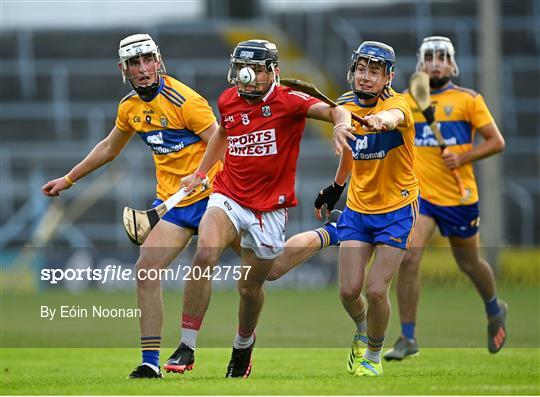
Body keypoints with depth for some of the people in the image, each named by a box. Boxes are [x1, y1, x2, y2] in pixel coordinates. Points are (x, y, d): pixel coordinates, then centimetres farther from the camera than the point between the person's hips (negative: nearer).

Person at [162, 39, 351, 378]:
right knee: (205, 256, -26)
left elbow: (333, 111, -26)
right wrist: (200, 172, 26)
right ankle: (186, 348, -22)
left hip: (270, 209, -2)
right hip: (229, 197, 2)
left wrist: (341, 122, -48)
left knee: (250, 288, 9)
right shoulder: (228, 102, 3)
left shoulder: (288, 101, -12)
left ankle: (244, 345, 42)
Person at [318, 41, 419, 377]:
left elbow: (393, 116, -45)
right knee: (349, 290, -5)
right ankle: (363, 331, 31)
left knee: (376, 290, -11)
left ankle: (373, 357, 14)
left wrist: (382, 120, -68)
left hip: (396, 211, -4)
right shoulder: (346, 106, 0)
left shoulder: (398, 103, -17)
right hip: (357, 208, 4)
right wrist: (336, 186, 31)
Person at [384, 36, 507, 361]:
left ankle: (495, 309, 46)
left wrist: (463, 157, -15)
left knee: (470, 263, 14)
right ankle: (408, 339, -13)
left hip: (459, 196, -1)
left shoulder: (468, 100, -3)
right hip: (419, 194, 1)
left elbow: (496, 141, -2)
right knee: (409, 258, -17)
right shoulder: (407, 101, 5)